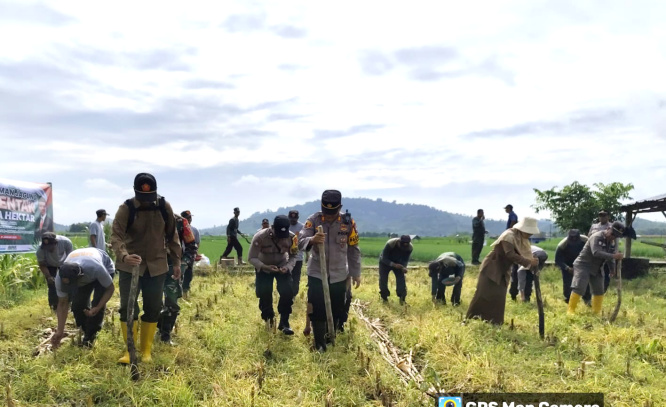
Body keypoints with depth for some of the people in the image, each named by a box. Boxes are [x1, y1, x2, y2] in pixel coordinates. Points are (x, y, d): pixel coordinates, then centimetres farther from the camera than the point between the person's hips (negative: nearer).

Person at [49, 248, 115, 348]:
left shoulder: (96, 268, -47)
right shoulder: (60, 278, -34)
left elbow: (110, 289, -28)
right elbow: (62, 304, -20)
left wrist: (97, 308, -38)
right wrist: (60, 331, -22)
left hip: (105, 268, -3)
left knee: (97, 303, -18)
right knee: (77, 304, -10)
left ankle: (90, 337, 1)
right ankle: (86, 332, 15)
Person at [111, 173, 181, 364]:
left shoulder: (164, 207, -4)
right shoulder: (126, 208, -13)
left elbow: (172, 236, 6)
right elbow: (116, 235, -22)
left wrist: (176, 262, 6)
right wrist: (124, 256, -42)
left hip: (157, 266, 2)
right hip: (130, 266, -2)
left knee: (153, 309, 7)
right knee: (127, 307, -4)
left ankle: (146, 350, 20)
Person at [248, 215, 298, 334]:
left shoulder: (291, 237, -27)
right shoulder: (260, 237, -33)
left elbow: (293, 257, -11)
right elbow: (251, 258, -24)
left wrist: (288, 267, -31)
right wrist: (265, 267, -40)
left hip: (282, 267, 1)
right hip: (263, 268, -1)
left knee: (288, 293, -12)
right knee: (264, 294, 1)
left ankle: (284, 323, 1)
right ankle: (268, 319, 29)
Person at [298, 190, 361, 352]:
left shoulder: (348, 222, -7)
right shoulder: (313, 220, -11)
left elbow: (354, 250, 3)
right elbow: (300, 242, -19)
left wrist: (356, 273, 7)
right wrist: (312, 240, -41)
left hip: (339, 276, 1)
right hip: (316, 274, -1)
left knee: (337, 311, 10)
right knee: (317, 311, 0)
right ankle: (320, 346, 14)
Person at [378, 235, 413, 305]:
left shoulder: (410, 248, -25)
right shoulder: (390, 244, -37)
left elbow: (405, 260, -12)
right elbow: (384, 258, -29)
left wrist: (404, 267, -34)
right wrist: (393, 265, -44)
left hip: (397, 262, 2)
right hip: (385, 262, -2)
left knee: (401, 278, -14)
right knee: (383, 279, -10)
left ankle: (402, 299, -8)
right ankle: (384, 298, 9)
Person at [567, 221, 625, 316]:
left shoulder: (614, 241, 2)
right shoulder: (596, 237, -23)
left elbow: (611, 256, 8)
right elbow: (596, 252, -38)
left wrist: (613, 270, -1)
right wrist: (613, 256, -44)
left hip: (596, 268, 8)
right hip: (583, 265, -8)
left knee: (599, 290, 8)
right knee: (579, 288, -15)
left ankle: (597, 311, 21)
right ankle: (570, 309, -10)